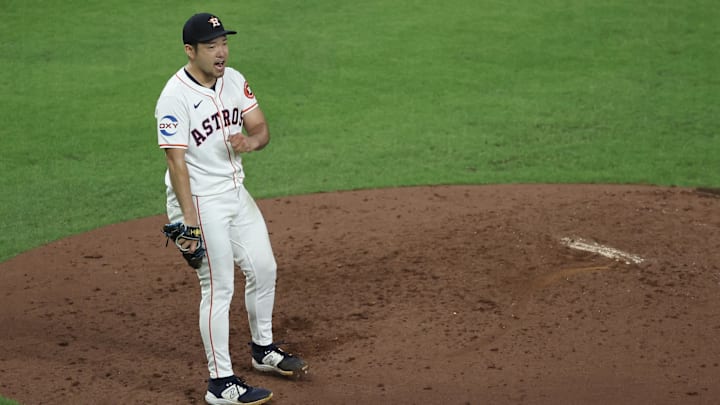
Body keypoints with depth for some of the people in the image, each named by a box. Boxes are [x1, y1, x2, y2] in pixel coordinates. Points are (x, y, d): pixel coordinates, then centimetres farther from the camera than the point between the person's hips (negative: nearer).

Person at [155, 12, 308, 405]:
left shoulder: (234, 80, 2)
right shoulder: (175, 97, -20)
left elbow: (262, 129, 8)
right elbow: (177, 164, -21)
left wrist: (249, 142, -17)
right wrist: (191, 223, -25)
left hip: (236, 192, 8)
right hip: (199, 200, -8)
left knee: (264, 269, 17)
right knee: (219, 288, -5)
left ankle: (262, 350, 37)